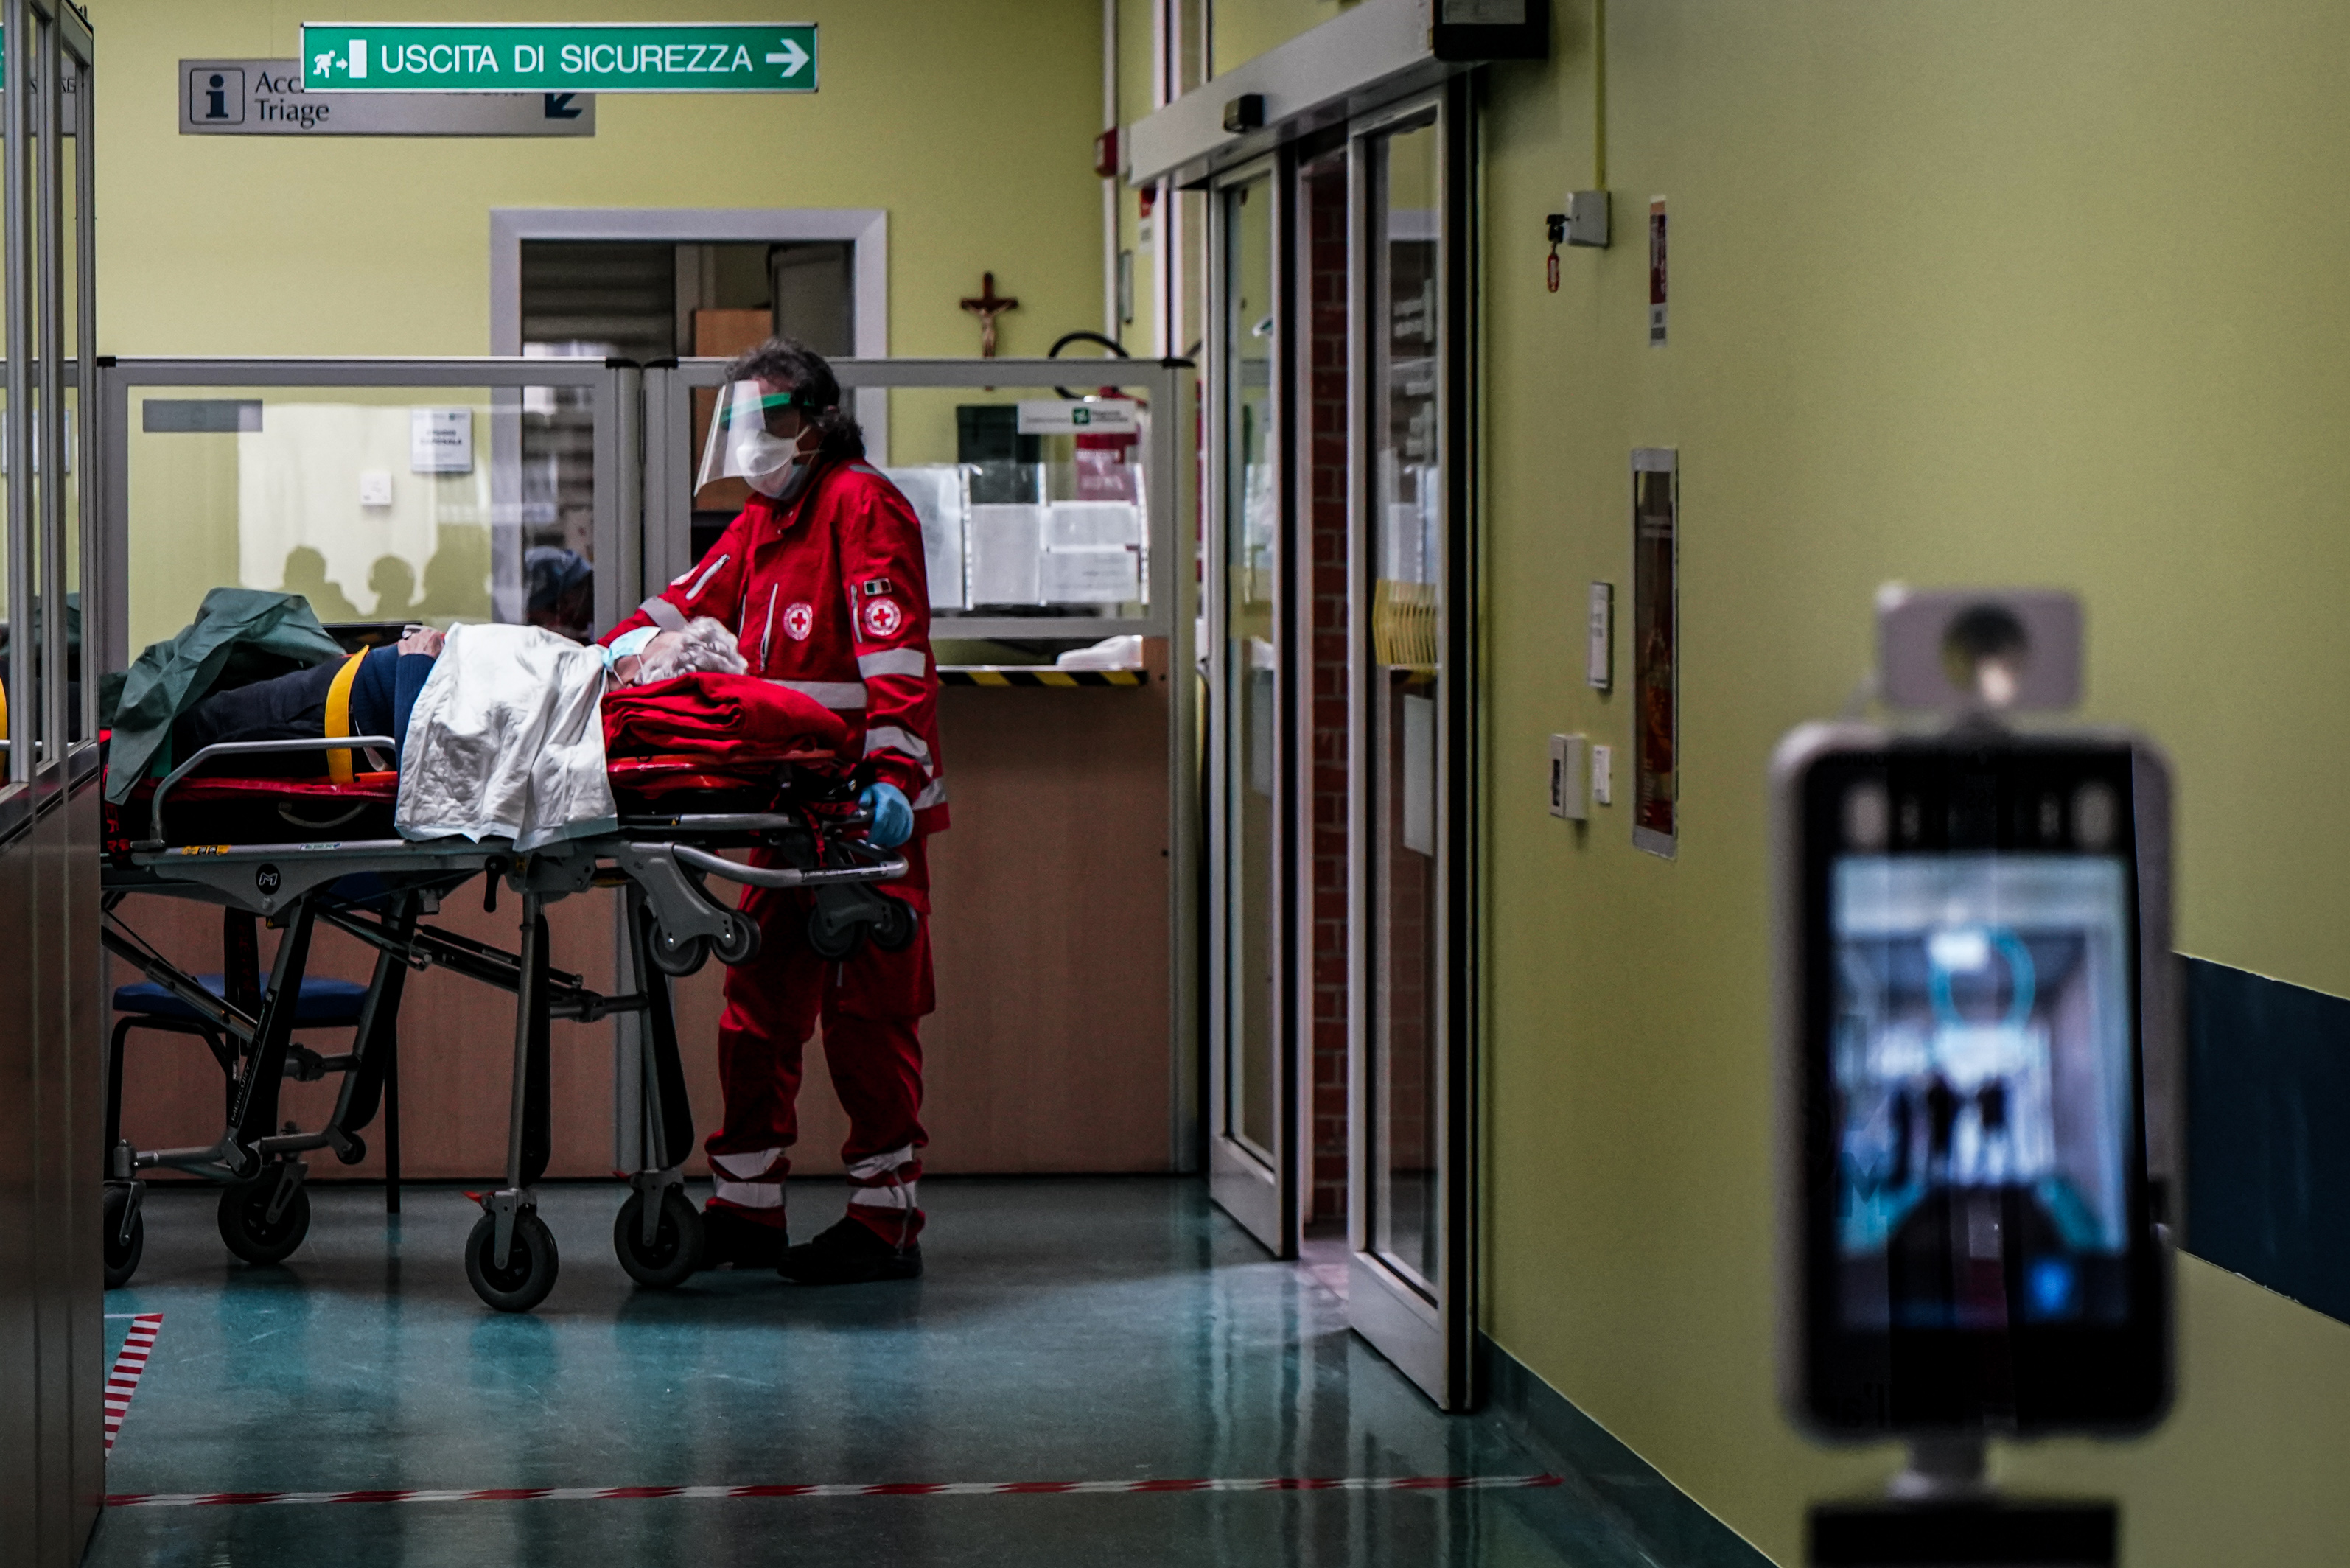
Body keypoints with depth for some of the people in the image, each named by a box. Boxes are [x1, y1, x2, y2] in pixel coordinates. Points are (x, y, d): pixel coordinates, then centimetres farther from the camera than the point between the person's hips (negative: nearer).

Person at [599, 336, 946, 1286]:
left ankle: (886, 1223, 0)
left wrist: (893, 771, -28)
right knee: (759, 1003, 10)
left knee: (866, 1013, -5)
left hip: (861, 808, -9)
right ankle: (747, 1210, 16)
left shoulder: (862, 507, -8)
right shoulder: (761, 522, 20)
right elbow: (689, 608, 20)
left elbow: (893, 651, -18)